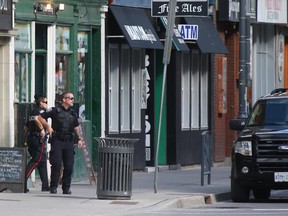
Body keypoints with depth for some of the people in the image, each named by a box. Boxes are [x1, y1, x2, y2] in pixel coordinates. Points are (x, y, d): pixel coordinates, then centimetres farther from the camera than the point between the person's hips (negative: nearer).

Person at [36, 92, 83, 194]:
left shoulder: (73, 113, 16)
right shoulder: (55, 111, 2)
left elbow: (76, 128, 24)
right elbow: (40, 117, 6)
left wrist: (79, 139, 10)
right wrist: (48, 126, -5)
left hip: (69, 142, 4)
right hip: (57, 141, -4)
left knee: (69, 166, 0)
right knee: (56, 164, -10)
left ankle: (66, 188, 9)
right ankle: (53, 187, -4)